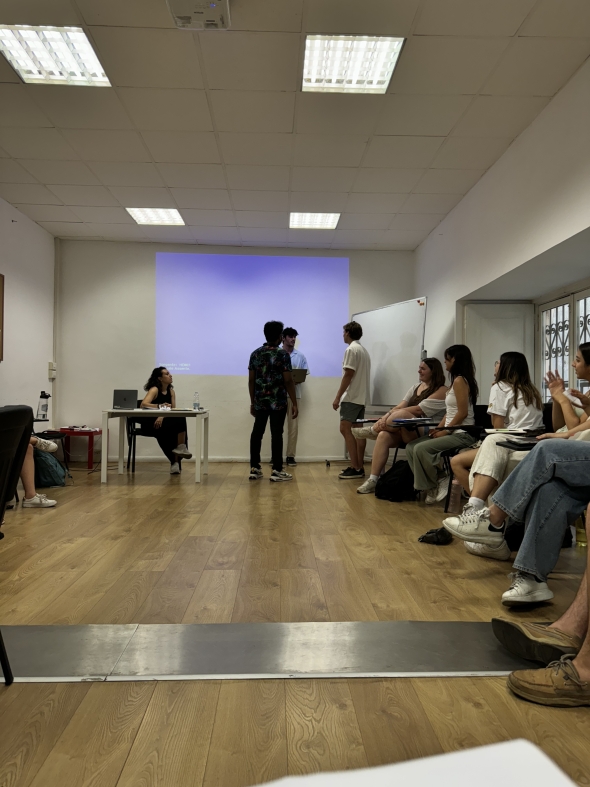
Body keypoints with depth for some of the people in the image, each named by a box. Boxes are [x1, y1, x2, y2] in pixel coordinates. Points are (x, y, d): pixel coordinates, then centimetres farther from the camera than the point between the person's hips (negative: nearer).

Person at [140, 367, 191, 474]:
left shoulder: (171, 391, 8)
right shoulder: (154, 390, -10)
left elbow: (173, 409, -2)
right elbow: (143, 404, -25)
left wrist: (162, 416, -21)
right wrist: (160, 406, -36)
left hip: (162, 421, 5)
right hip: (150, 423, -5)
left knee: (181, 420, -26)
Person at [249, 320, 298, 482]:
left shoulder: (255, 354, 6)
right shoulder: (283, 354, -9)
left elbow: (251, 380, 8)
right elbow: (288, 381, -11)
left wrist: (252, 402, 16)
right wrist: (294, 403, -5)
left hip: (260, 401, 5)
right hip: (278, 401, -5)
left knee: (257, 433, 10)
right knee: (276, 434, -1)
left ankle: (254, 468, 13)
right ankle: (277, 471, 3)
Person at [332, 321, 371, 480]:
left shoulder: (351, 349, -11)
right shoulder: (364, 350, 18)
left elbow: (348, 375, -17)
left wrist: (338, 397, -15)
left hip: (351, 397, -9)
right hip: (361, 397, 9)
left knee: (346, 429, -10)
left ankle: (355, 468, -13)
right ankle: (359, 467, 9)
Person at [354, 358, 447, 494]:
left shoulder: (441, 391, -5)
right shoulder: (416, 387, 18)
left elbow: (419, 410, -16)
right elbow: (400, 405, 6)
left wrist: (390, 414, -16)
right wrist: (386, 417, -14)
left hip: (428, 434, -7)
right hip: (407, 432, 7)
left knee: (401, 414, -32)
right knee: (383, 436, -22)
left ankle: (372, 430, -8)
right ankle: (373, 480, -21)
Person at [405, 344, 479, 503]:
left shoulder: (459, 381, -14)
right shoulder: (457, 380, 16)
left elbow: (462, 413, -20)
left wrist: (445, 431, -13)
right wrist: (438, 428, 5)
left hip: (462, 434, -10)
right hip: (453, 432, 10)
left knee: (421, 449, -22)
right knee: (411, 447, 0)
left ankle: (438, 483, -4)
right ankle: (430, 484, 2)